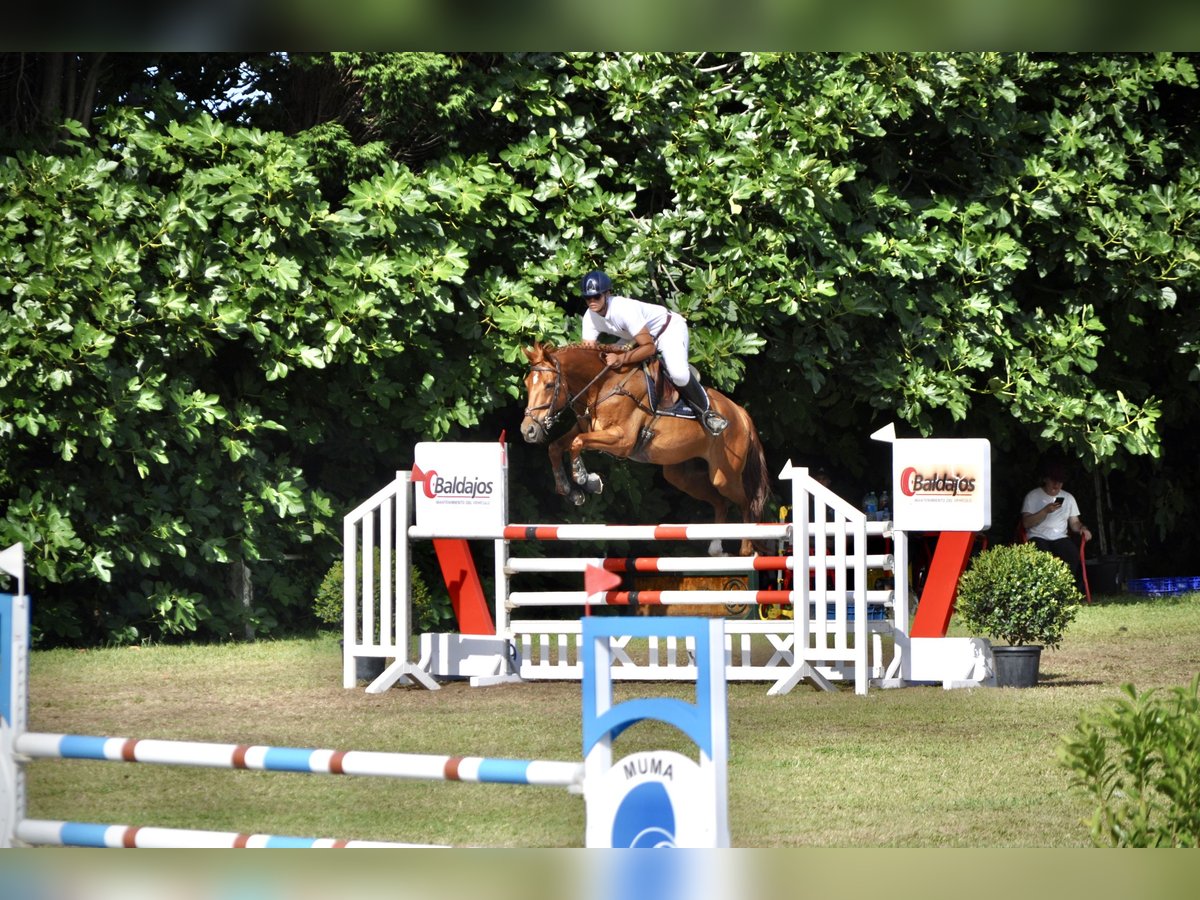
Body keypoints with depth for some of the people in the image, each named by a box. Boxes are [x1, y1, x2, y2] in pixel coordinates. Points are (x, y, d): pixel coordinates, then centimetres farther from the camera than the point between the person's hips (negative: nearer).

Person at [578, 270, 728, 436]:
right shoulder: (590, 318, -15)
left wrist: (621, 359, -48)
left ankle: (706, 411, -8)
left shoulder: (624, 309, -37)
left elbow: (649, 347, -36)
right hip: (639, 337, 9)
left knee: (678, 373, -31)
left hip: (669, 328, -9)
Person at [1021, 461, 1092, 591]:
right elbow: (1026, 523, -5)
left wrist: (1082, 528, -6)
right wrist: (1046, 511, -15)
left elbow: (1074, 522, 16)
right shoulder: (1032, 496, 6)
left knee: (1074, 556, -30)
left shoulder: (1068, 498, 18)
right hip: (1038, 537, -3)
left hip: (1061, 538, 3)